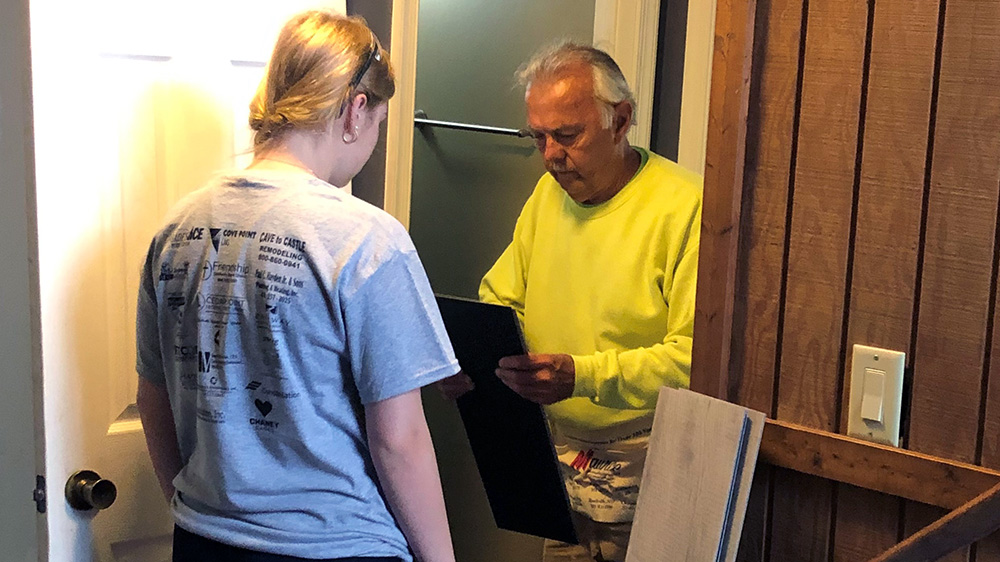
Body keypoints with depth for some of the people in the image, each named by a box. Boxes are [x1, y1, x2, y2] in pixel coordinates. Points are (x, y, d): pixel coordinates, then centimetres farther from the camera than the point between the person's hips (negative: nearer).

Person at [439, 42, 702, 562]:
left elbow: (696, 355, -24)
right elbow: (499, 301, 13)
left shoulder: (685, 206, -17)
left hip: (642, 467, -6)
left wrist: (582, 375, -32)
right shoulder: (549, 192, 8)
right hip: (561, 455, 6)